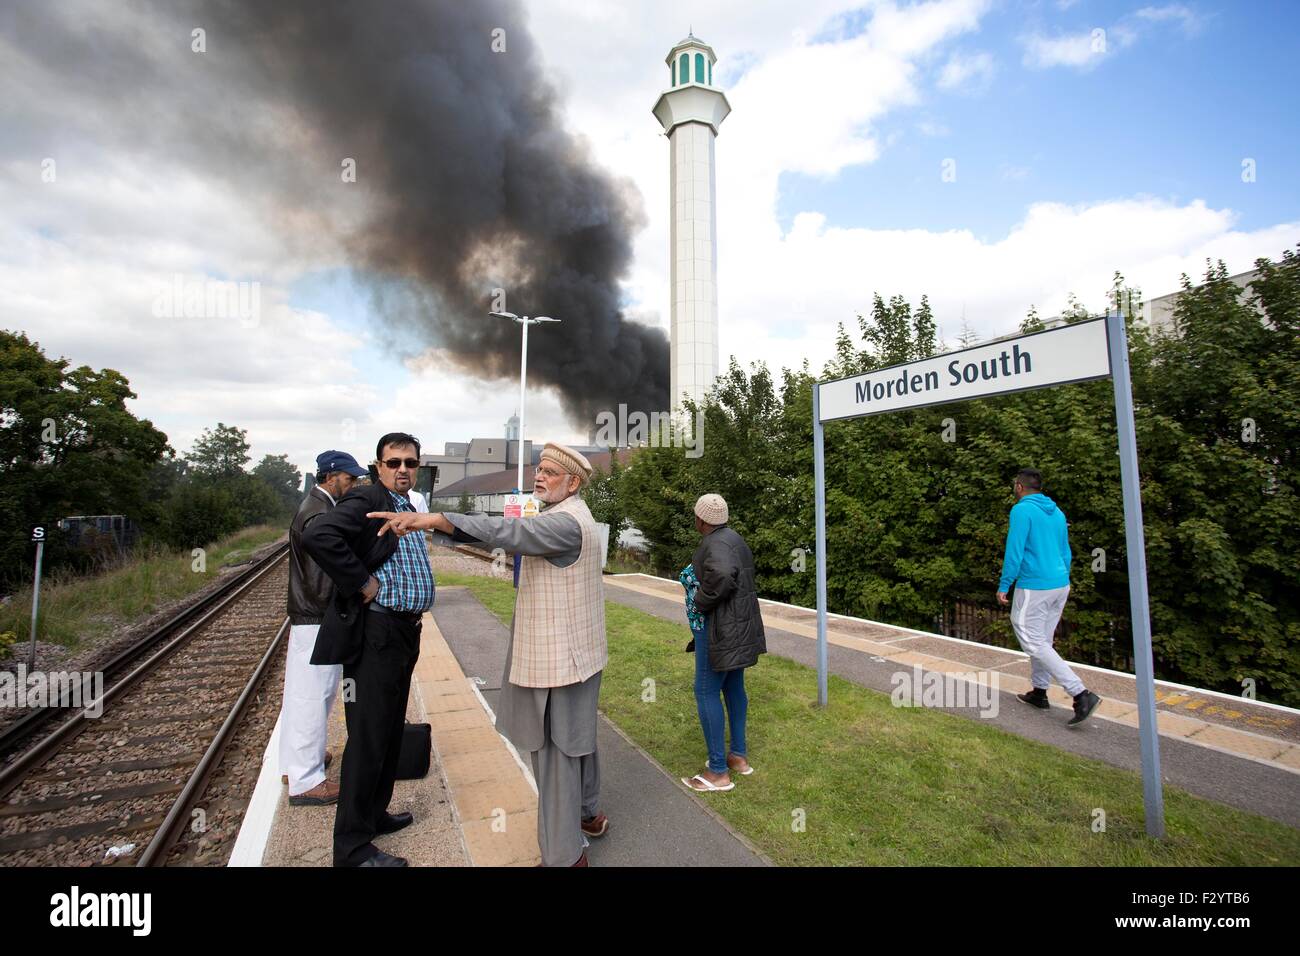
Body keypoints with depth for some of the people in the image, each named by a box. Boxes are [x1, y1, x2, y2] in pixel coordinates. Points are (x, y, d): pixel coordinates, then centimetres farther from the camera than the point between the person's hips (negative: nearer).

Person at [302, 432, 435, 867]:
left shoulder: (408, 507, 14)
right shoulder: (367, 499, -14)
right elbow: (317, 535, -29)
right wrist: (362, 584, -23)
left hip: (404, 632, 9)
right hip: (375, 634, -9)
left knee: (390, 732, 20)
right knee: (368, 738, 2)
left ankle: (374, 814, 38)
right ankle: (352, 846, 18)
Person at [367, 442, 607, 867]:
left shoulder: (567, 522, -23)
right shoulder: (571, 516, 11)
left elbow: (507, 531, -37)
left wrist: (434, 520, -45)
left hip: (559, 657, -11)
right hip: (574, 652, 11)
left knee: (554, 751, 3)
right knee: (577, 737, 25)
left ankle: (565, 854, 20)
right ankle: (586, 813, 45)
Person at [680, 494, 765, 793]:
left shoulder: (715, 544, -20)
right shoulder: (733, 539, 10)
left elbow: (722, 576, -39)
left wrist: (701, 602, -23)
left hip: (721, 628, -10)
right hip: (739, 624, 10)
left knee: (706, 691, 1)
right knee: (733, 686, 18)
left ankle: (718, 772, 10)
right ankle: (738, 756, 31)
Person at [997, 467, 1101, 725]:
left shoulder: (1021, 510, -14)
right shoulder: (1057, 513, 11)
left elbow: (1014, 551, -19)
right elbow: (1065, 553, 16)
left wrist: (1003, 586, -11)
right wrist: (1061, 587, 25)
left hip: (1033, 587, -9)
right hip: (1060, 585, 9)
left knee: (1034, 644, -2)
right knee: (1043, 639, 17)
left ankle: (1081, 695, -8)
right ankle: (1039, 693, 26)